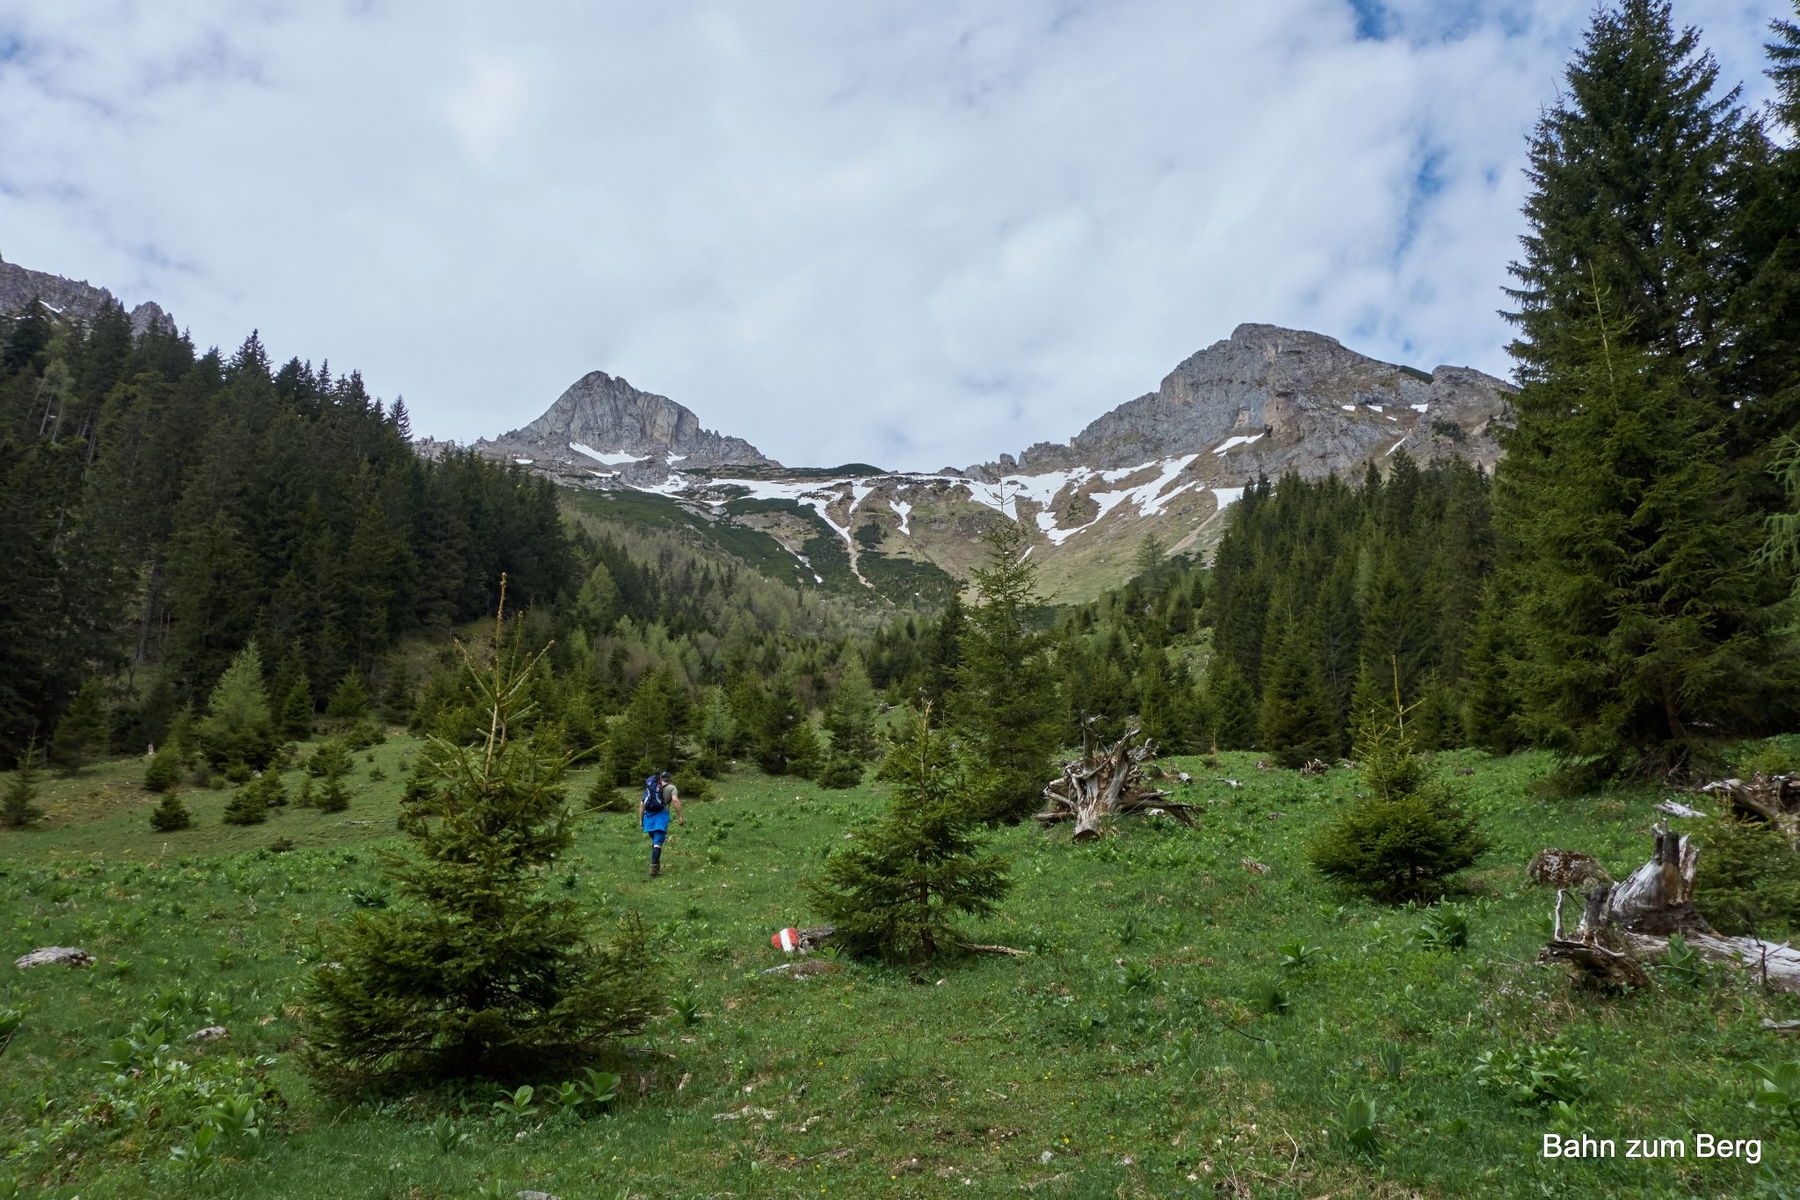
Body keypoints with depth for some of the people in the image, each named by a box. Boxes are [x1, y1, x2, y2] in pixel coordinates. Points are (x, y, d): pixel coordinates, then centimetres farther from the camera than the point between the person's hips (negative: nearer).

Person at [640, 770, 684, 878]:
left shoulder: (650, 788, 26)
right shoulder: (671, 787, 11)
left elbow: (641, 804, 19)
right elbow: (675, 800, -8)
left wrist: (640, 820, 23)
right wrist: (680, 817, -9)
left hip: (648, 815, 4)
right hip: (661, 816, -4)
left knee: (654, 841, 20)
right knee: (658, 843, -9)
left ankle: (656, 866, 20)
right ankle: (653, 867, -20)